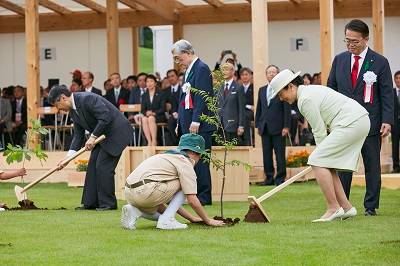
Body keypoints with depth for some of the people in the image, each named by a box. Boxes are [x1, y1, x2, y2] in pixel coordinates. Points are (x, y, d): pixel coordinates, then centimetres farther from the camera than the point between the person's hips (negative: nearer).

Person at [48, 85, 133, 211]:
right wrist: (68, 157, -1)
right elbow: (78, 135, 8)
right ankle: (90, 202, 12)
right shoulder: (73, 111, 6)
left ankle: (108, 203, -3)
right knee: (92, 166, 7)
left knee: (103, 166, -12)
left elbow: (106, 118, -28)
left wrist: (93, 137, -23)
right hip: (102, 134, 10)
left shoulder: (87, 99, -24)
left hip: (116, 132, -10)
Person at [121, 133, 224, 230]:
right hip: (145, 191, -9)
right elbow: (192, 200, -4)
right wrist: (208, 221, 10)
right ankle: (166, 220, -4)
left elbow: (168, 198, 33)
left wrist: (191, 218, 33)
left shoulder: (166, 156, 29)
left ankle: (134, 211, 7)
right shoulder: (186, 163, 0)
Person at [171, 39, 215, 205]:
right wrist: (180, 123, 17)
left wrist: (195, 121, -22)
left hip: (199, 126, -10)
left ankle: (203, 197, -5)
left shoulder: (201, 69, -10)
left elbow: (202, 96, -17)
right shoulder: (189, 70, 20)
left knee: (199, 160, -8)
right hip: (188, 125, 10)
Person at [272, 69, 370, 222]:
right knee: (327, 165, 13)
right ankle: (346, 207, 12)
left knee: (317, 161, -11)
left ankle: (333, 208, -13)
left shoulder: (305, 100, -12)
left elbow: (319, 132, -10)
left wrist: (321, 153, 4)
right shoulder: (310, 90, 20)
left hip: (351, 124, -10)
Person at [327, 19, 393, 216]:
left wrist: (387, 121, -10)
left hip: (370, 123, -2)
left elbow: (387, 94, -2)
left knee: (372, 165, 4)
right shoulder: (339, 60, 9)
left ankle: (371, 206, 12)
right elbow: (331, 89, 14)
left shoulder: (379, 62, -1)